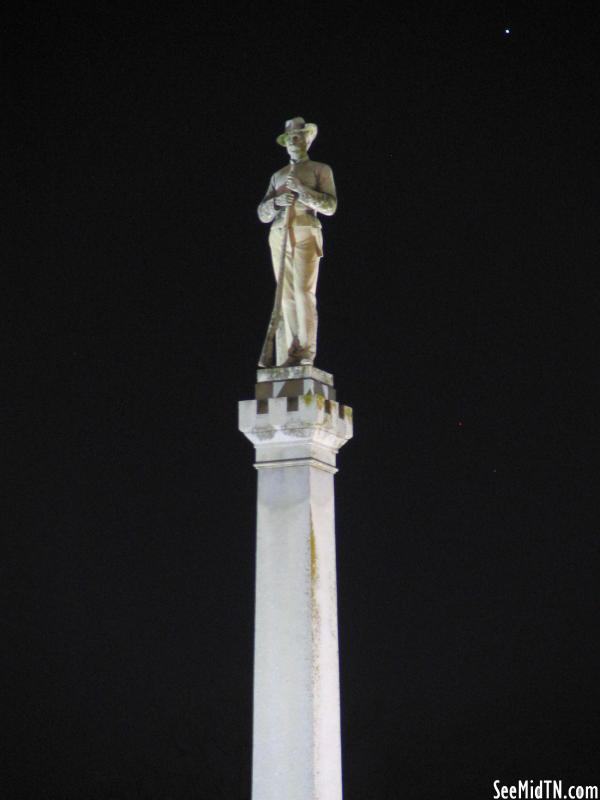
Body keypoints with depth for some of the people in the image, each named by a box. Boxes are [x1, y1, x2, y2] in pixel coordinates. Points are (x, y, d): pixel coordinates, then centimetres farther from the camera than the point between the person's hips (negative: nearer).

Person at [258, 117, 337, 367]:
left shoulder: (320, 170, 15)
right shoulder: (278, 175, 26)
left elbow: (330, 206, 1)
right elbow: (262, 214, 19)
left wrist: (301, 190, -8)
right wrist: (276, 202, -2)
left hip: (305, 233, -4)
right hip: (279, 235, 4)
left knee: (304, 291, -16)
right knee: (286, 295, -3)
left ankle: (306, 353, -18)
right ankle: (286, 357, -7)